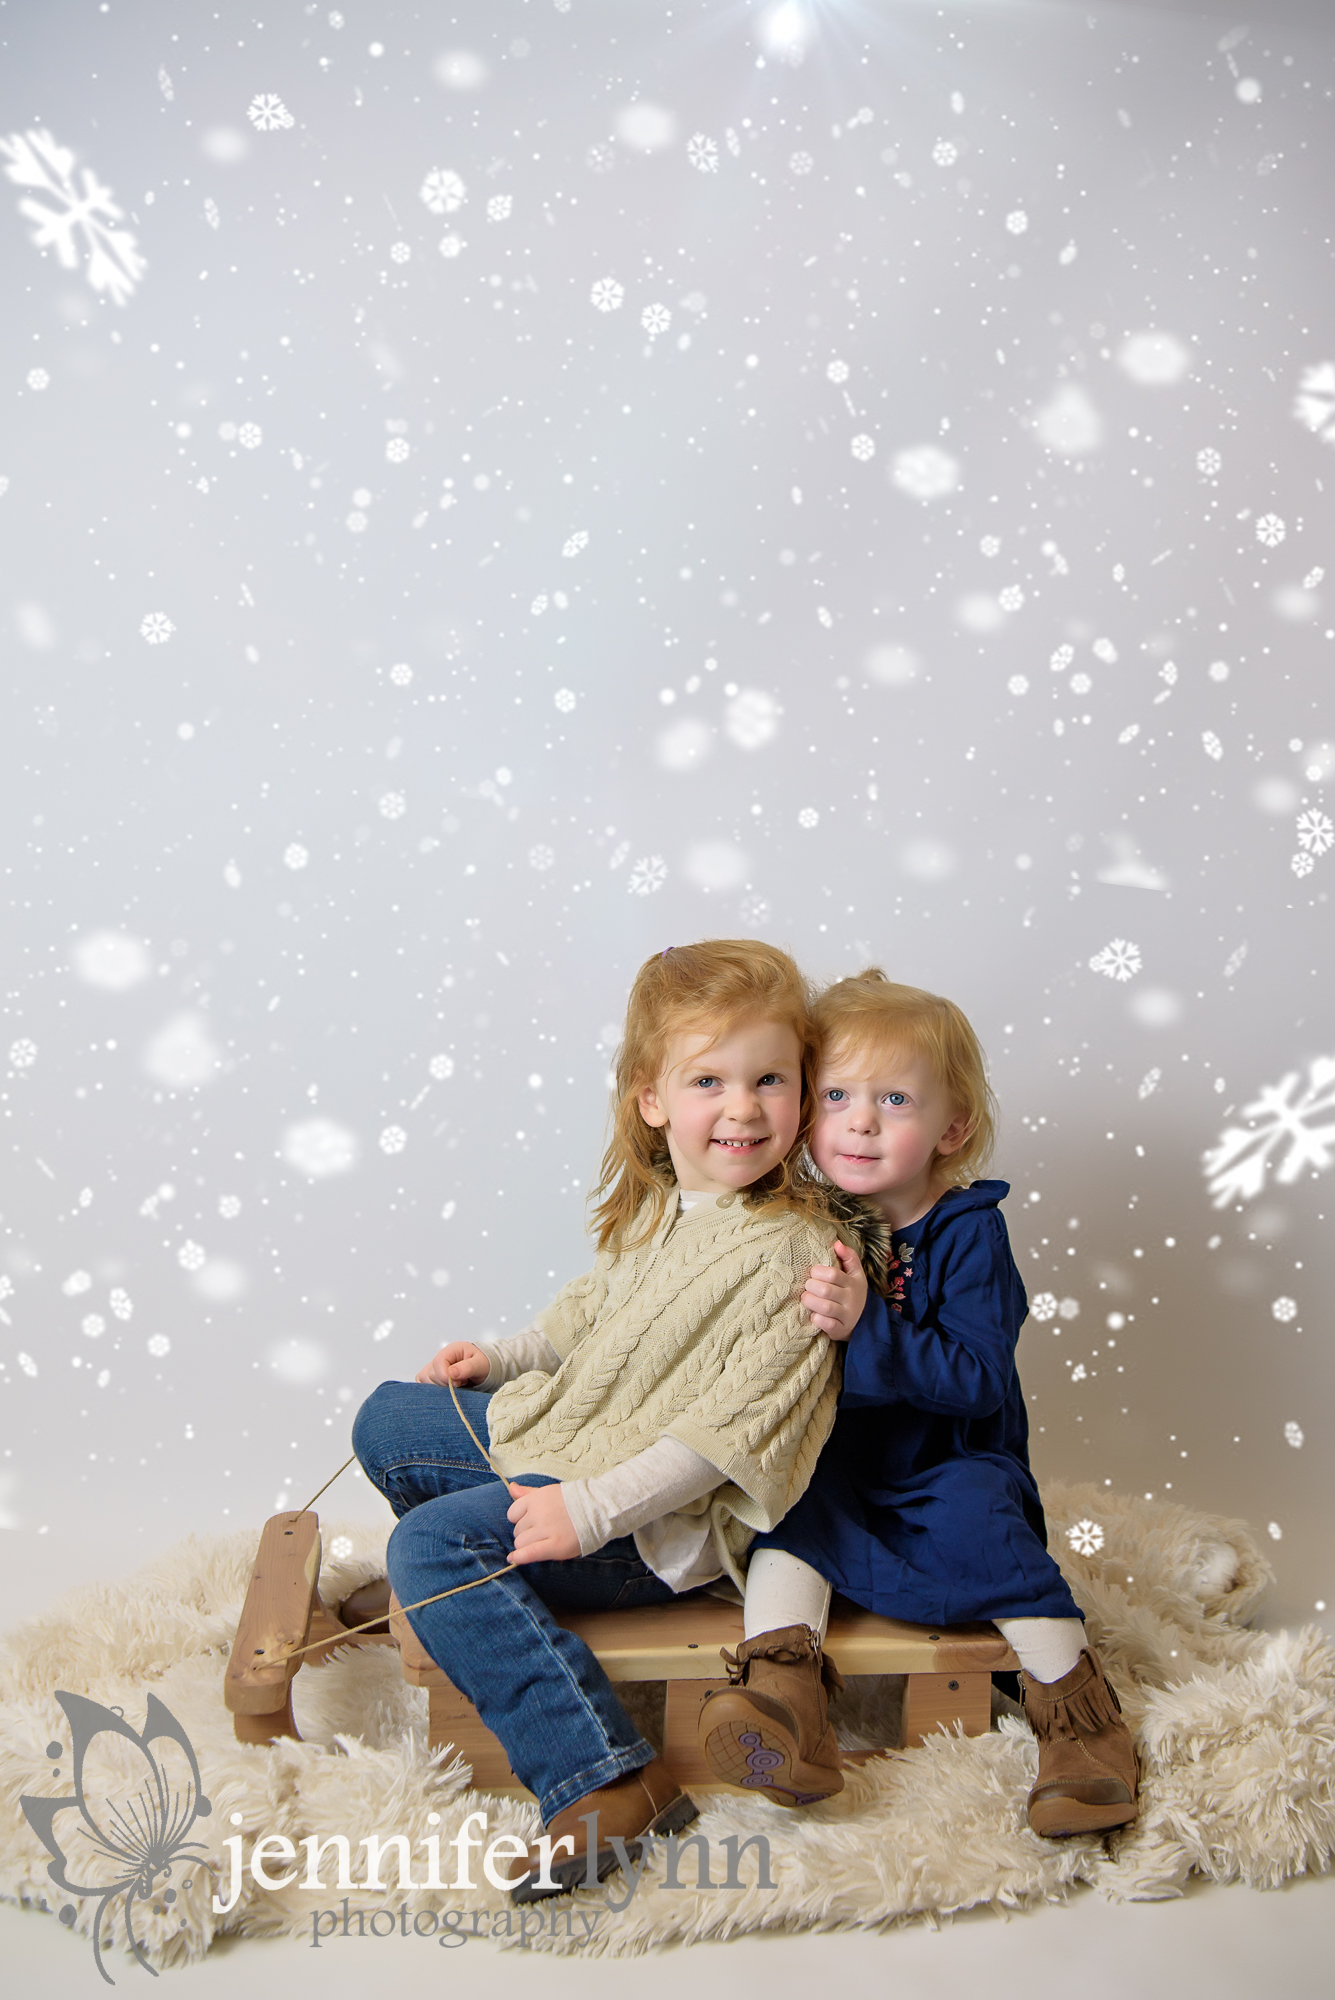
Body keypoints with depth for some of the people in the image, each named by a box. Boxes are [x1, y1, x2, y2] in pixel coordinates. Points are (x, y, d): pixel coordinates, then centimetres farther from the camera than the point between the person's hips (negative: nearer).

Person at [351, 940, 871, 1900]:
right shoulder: (655, 1203, 2)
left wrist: (593, 1510, -29)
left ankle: (610, 1784, -25)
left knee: (433, 1543, -25)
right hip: (562, 1441, 9)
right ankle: (466, 1601, 36)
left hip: (658, 1517, -9)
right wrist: (504, 1355, 11)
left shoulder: (793, 1252, -23)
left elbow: (732, 1426, -26)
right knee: (387, 1421, 14)